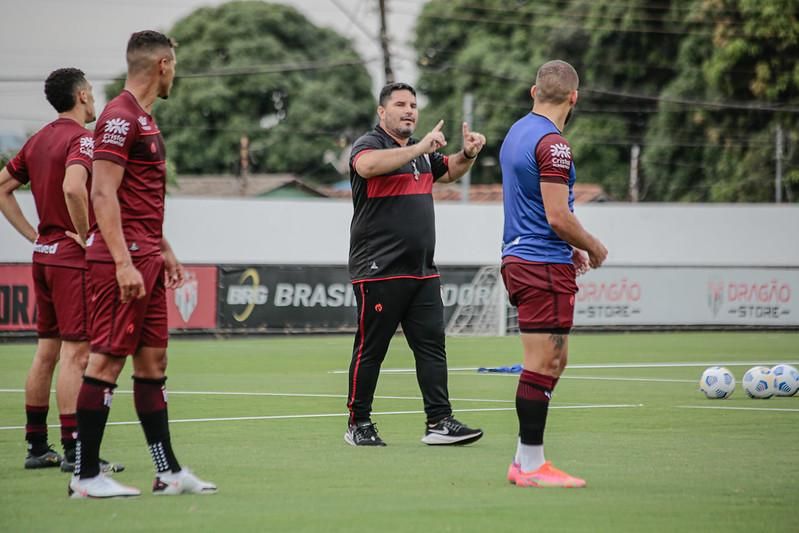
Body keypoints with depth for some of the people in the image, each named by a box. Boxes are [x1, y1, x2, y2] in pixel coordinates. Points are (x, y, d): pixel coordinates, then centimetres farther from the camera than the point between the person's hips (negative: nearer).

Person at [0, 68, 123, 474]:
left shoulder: (39, 139, 12)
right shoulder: (81, 138, -13)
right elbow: (72, 187, -31)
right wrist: (85, 235, -19)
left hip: (44, 254, 9)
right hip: (74, 259, -9)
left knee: (46, 352, 12)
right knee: (75, 353, -8)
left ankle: (37, 446, 16)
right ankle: (74, 451, -8)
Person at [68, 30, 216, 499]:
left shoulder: (144, 119, 18)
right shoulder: (120, 118, -13)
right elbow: (104, 194, -19)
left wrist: (163, 249, 25)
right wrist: (124, 263, -23)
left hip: (146, 259, 10)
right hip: (122, 261, -10)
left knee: (153, 362, 11)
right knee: (107, 361, -7)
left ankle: (168, 471, 14)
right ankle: (86, 476, -4)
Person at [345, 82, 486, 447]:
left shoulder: (421, 151, 18)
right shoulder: (369, 144, -6)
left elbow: (449, 171, 35)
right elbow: (367, 165, -30)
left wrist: (468, 154, 12)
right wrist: (420, 148, -33)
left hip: (422, 272, 7)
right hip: (379, 270, -7)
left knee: (432, 345, 2)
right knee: (370, 349, 0)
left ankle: (439, 422, 2)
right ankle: (358, 424, 9)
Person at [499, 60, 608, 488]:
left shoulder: (516, 134, 15)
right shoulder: (552, 144, -15)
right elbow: (558, 217, -20)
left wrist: (569, 247, 23)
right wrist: (594, 248, -3)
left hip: (518, 258, 10)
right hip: (544, 265, -10)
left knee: (553, 362, 15)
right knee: (541, 365, -5)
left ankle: (524, 460, 17)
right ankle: (531, 466, -2)